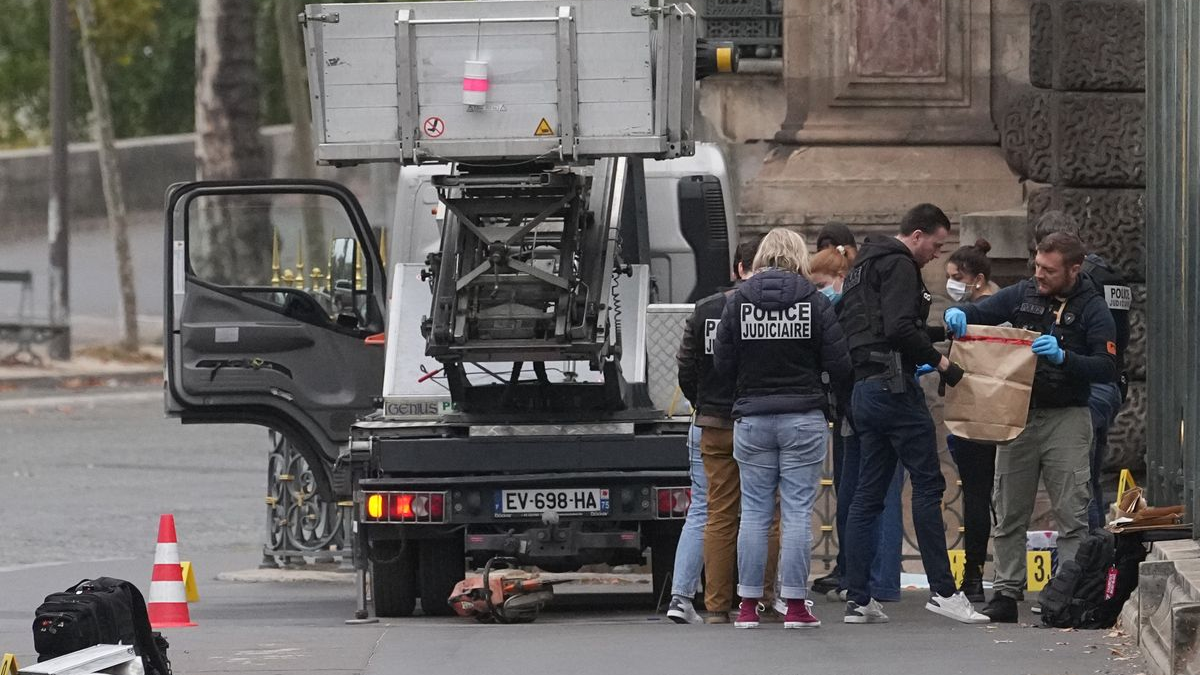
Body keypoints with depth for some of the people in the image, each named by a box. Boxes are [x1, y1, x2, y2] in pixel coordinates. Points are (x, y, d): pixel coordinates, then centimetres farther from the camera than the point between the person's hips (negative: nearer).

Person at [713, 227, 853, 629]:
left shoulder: (738, 301, 0)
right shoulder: (815, 302, -4)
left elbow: (722, 364, 1)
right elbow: (838, 365, -5)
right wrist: (845, 394, 16)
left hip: (752, 418, 2)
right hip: (803, 417, -2)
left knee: (754, 512, 6)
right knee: (798, 512, 0)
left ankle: (748, 605, 6)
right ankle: (795, 606, -2)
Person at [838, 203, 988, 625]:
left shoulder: (864, 265, 23)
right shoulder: (899, 266, -8)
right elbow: (900, 328, -20)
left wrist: (936, 332, 25)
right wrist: (939, 361, -12)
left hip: (864, 389, 10)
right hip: (894, 385, -10)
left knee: (868, 494, 8)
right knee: (928, 483, -7)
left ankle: (857, 599, 6)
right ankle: (942, 590, -10)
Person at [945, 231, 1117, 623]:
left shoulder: (1092, 310, -5)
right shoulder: (1023, 295, 6)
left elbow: (1107, 369, -13)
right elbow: (978, 314, 14)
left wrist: (1062, 357, -27)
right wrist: (957, 315, -9)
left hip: (1066, 418, -4)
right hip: (1017, 414, 4)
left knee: (1071, 515, -6)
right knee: (1009, 513, 5)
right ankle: (1007, 592, 10)